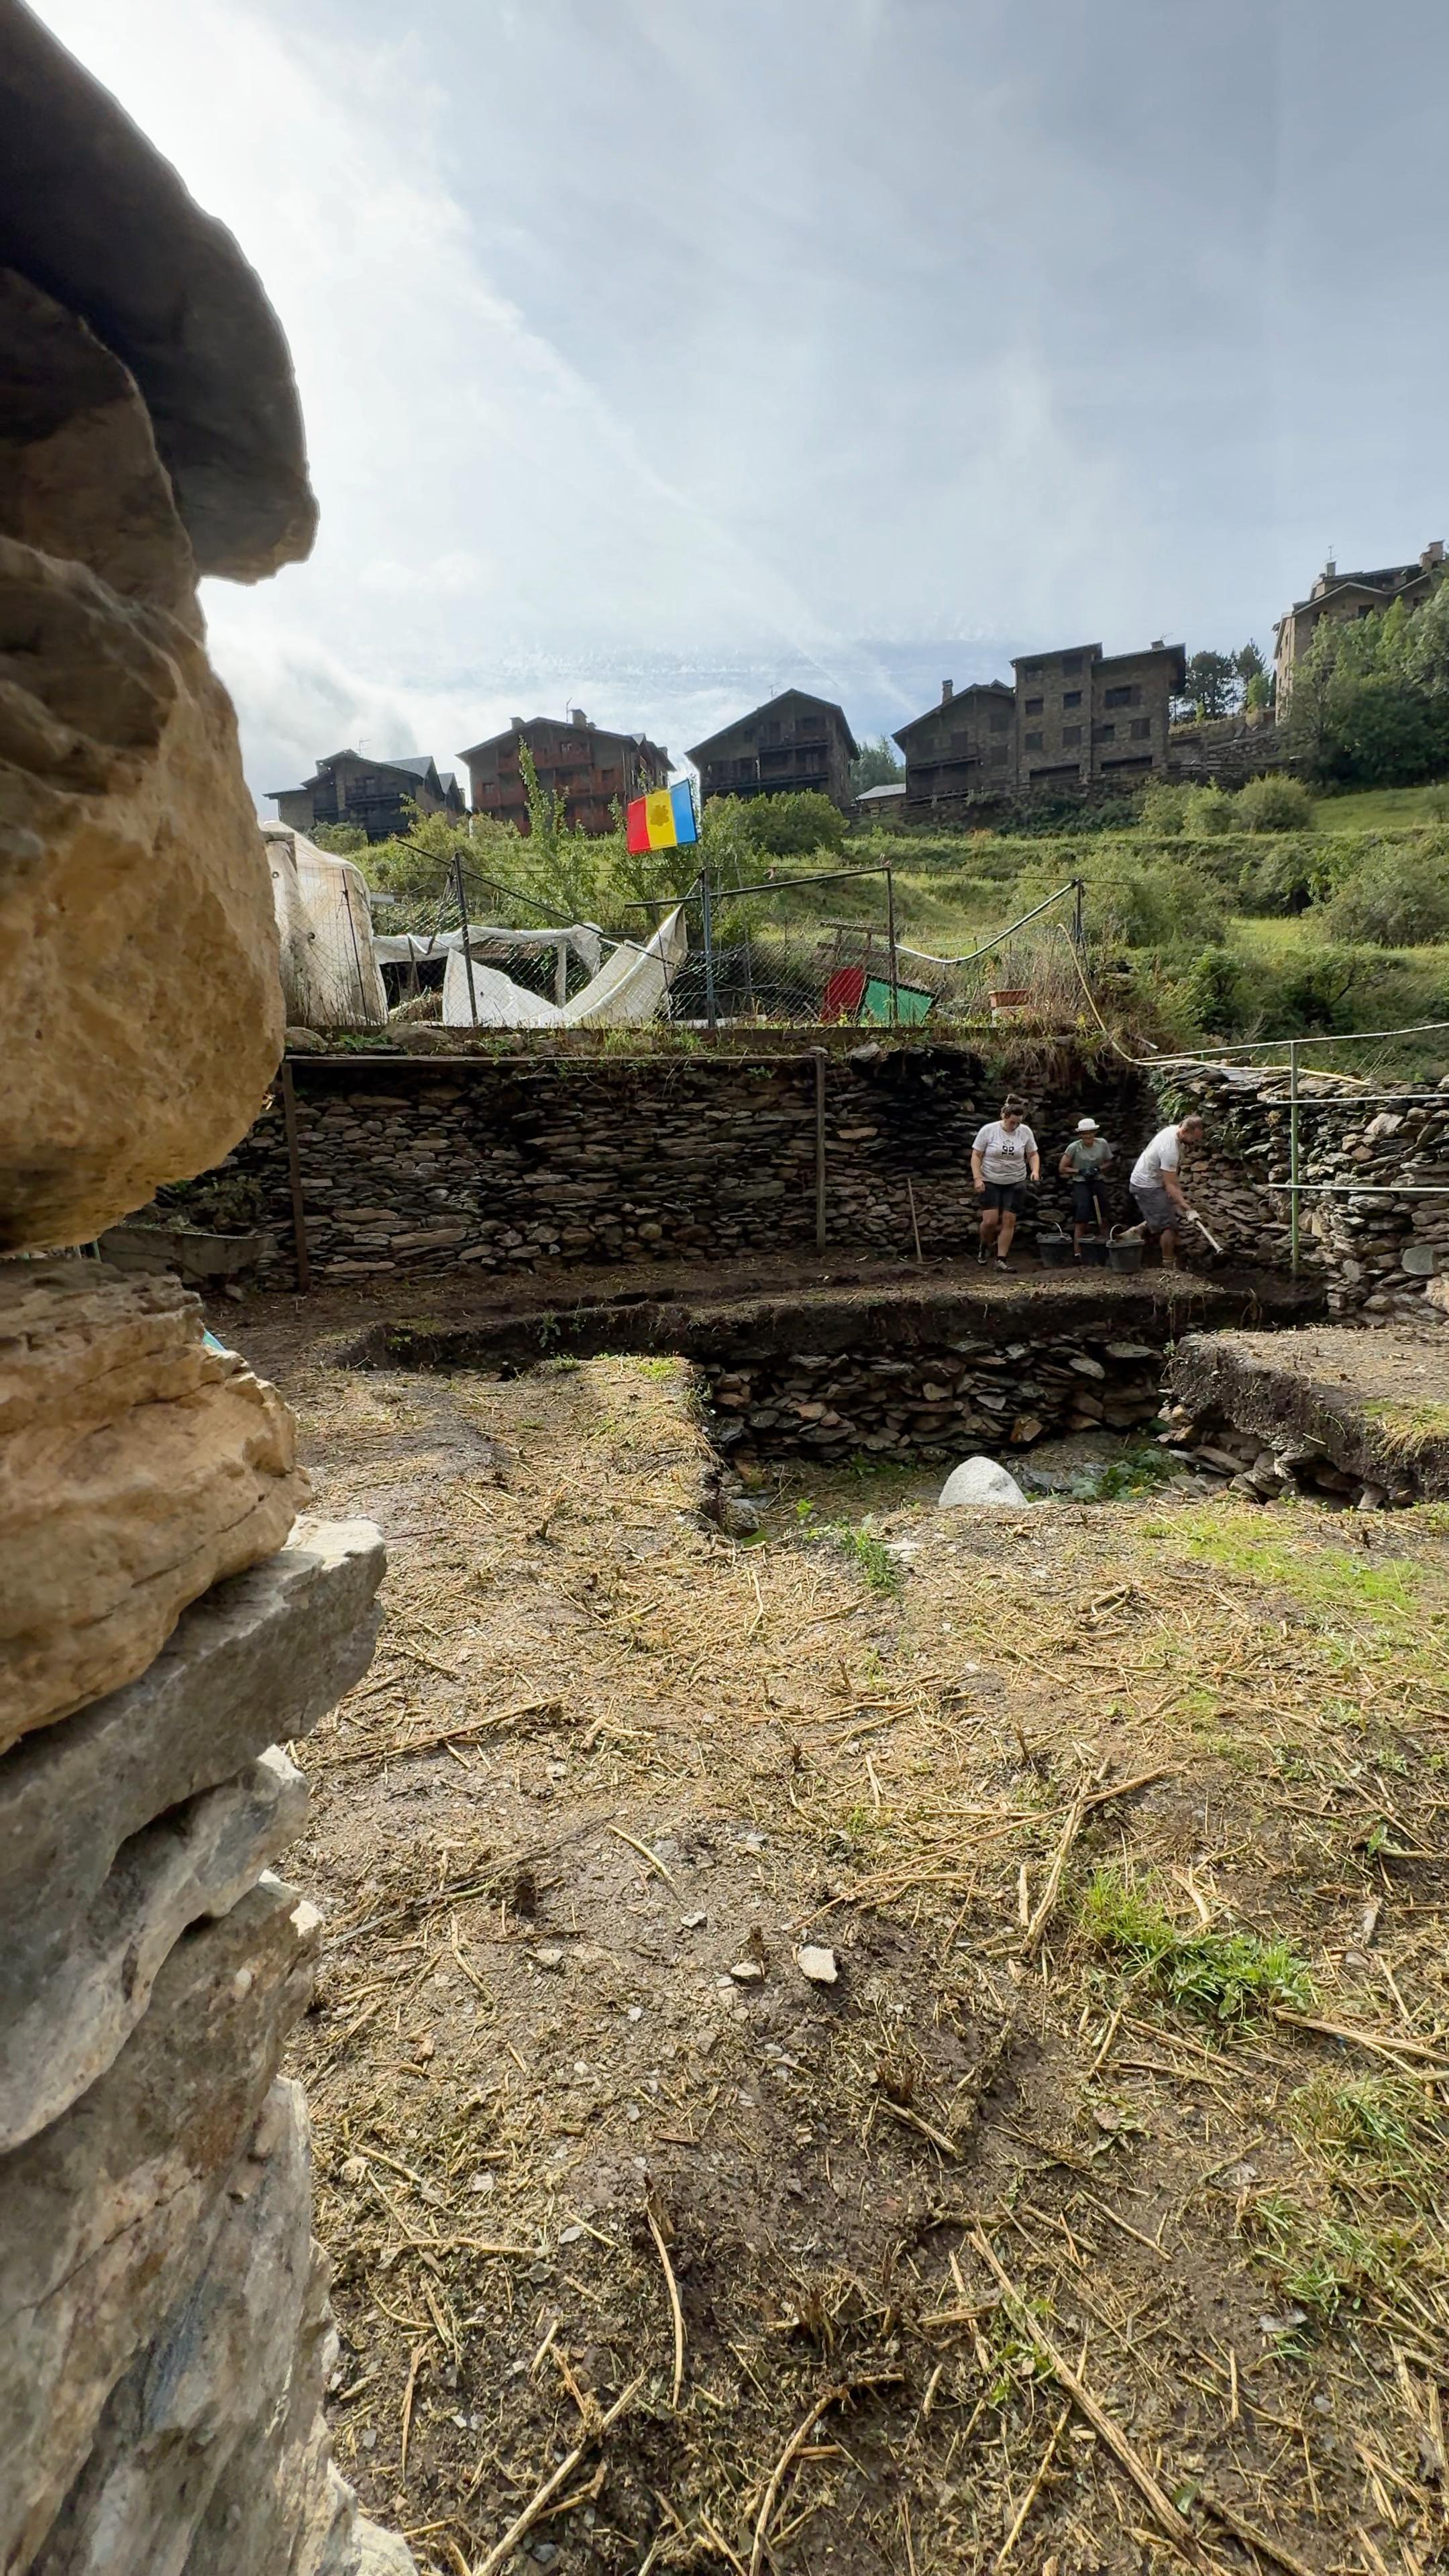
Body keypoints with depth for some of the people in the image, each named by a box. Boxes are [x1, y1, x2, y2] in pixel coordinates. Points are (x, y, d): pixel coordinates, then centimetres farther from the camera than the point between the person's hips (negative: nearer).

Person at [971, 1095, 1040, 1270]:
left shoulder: (1025, 1131, -1)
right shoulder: (988, 1130, -9)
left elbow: (1033, 1154, 9)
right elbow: (976, 1155, -5)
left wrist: (1035, 1170, -10)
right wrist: (977, 1178, -15)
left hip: (1015, 1183, 2)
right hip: (990, 1182, -2)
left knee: (1009, 1221, -3)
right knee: (990, 1221, -11)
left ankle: (1001, 1260, 5)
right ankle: (985, 1246, 20)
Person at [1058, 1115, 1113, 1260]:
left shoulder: (1102, 1144, -6)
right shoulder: (1074, 1147, -15)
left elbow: (1108, 1162, 9)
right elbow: (1062, 1168, -8)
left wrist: (1099, 1169, -11)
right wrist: (1080, 1171, -18)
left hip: (1097, 1183, 4)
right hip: (1080, 1185, -4)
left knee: (1102, 1218, 11)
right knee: (1081, 1221, -10)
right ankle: (1077, 1253, -4)